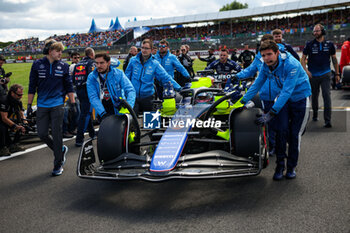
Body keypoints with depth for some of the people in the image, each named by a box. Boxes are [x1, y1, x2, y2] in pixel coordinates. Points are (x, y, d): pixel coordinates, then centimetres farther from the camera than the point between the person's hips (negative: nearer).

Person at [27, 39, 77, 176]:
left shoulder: (63, 66, 4)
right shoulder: (37, 65, 3)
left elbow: (69, 86, 9)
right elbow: (32, 87, 6)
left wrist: (73, 103, 4)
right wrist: (29, 105, 4)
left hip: (57, 105, -1)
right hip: (42, 106, 2)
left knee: (56, 134, -1)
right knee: (42, 134, 1)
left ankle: (58, 164, 10)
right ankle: (61, 150, 27)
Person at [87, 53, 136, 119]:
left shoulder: (118, 73, -2)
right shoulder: (91, 77, 1)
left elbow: (130, 90, -9)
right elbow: (93, 97, -9)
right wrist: (103, 113, -22)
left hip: (119, 111, -1)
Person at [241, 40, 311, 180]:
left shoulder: (291, 65, -31)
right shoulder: (265, 66, -11)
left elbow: (287, 91, -36)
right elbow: (257, 84, -1)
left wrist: (271, 113, -41)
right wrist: (243, 101, -9)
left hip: (300, 98, -4)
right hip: (282, 97, 4)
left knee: (295, 134, -1)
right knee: (281, 130, -9)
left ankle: (291, 167, 15)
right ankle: (280, 165, 2)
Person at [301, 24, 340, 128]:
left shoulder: (329, 44, 4)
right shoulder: (309, 44, 0)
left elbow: (334, 59, 11)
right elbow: (303, 59, 2)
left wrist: (337, 74, 10)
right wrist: (306, 70, -14)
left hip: (325, 74, 0)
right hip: (313, 75, 1)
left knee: (327, 96, -10)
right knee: (314, 96, 12)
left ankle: (327, 120, -11)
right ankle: (315, 114, 34)